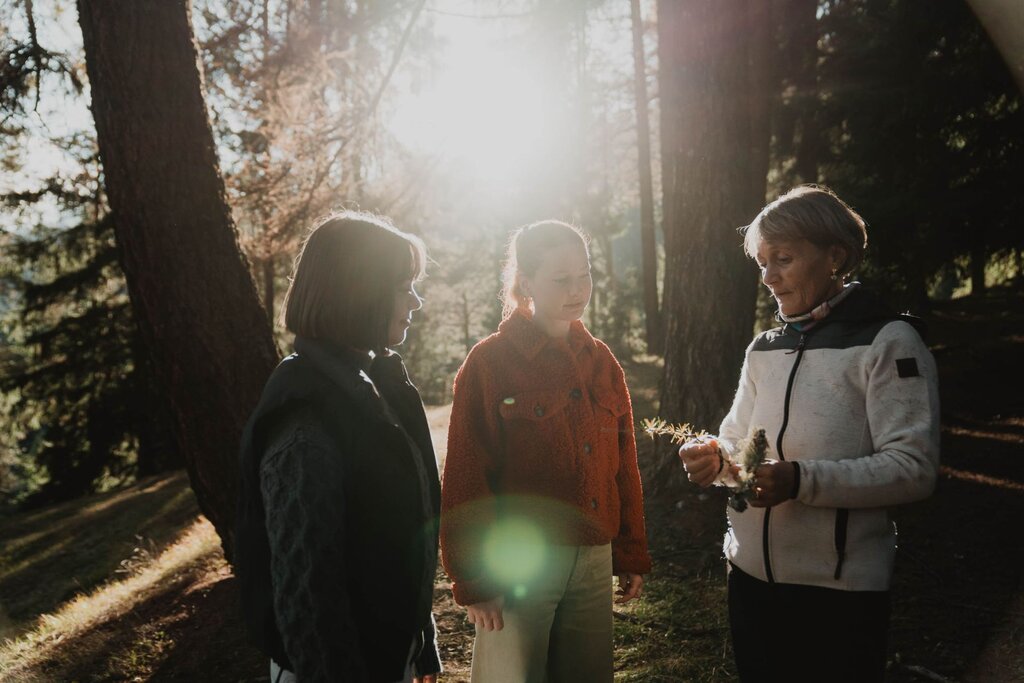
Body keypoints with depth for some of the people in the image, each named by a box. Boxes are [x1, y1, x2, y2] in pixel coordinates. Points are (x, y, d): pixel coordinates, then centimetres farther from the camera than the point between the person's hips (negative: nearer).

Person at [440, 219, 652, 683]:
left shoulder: (601, 361, 9)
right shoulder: (490, 361, -7)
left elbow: (624, 466, 12)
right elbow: (465, 479, -9)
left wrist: (632, 554, 10)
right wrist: (473, 580, -10)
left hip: (593, 560, 5)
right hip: (519, 561, -5)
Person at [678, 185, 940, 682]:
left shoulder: (887, 341, -9)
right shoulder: (764, 349, 11)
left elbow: (914, 469, -17)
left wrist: (802, 480, -27)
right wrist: (716, 457, -9)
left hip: (840, 589, -6)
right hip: (750, 574, 6)